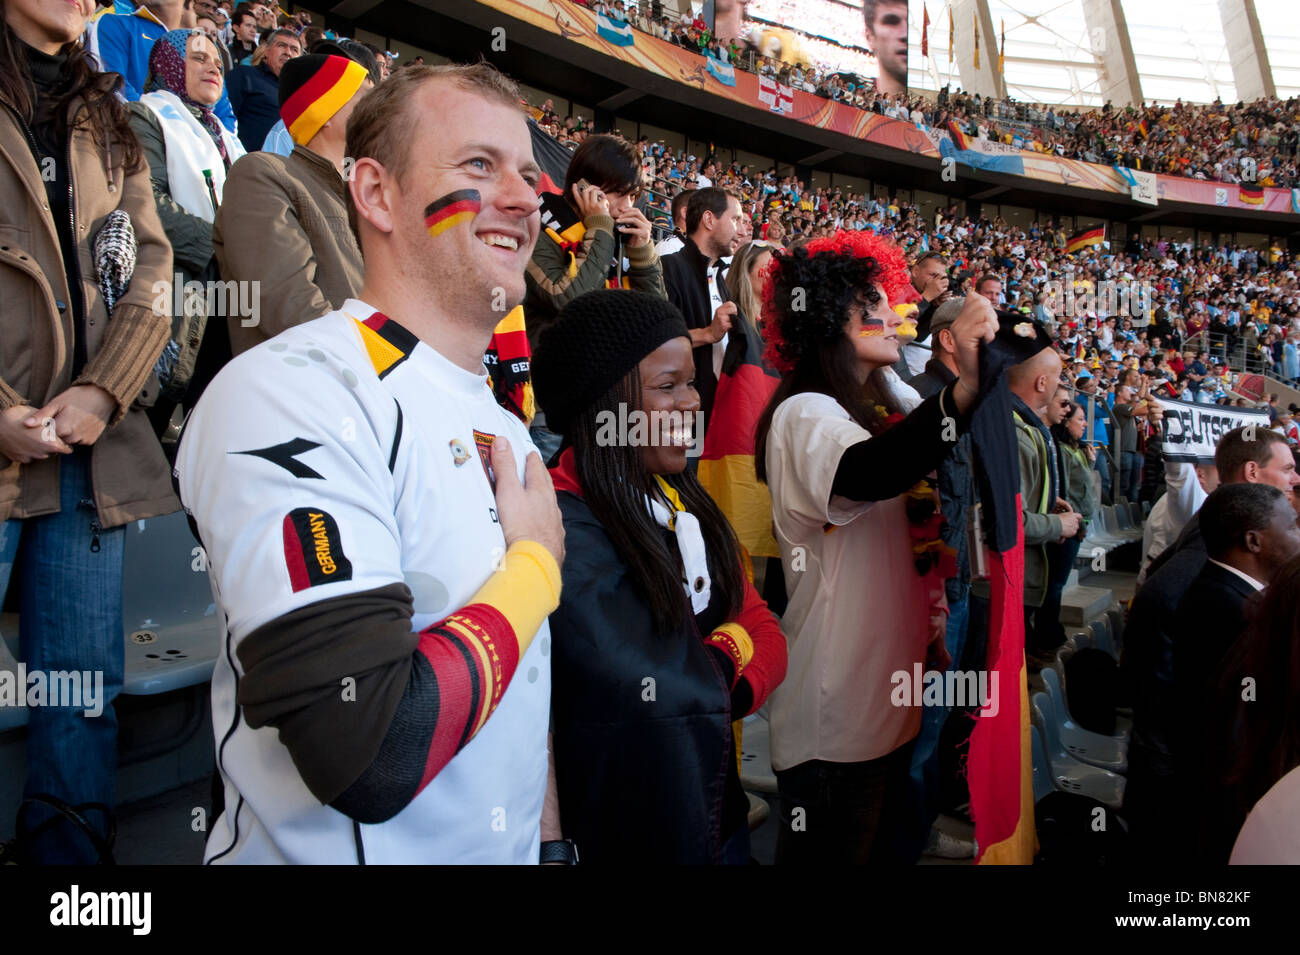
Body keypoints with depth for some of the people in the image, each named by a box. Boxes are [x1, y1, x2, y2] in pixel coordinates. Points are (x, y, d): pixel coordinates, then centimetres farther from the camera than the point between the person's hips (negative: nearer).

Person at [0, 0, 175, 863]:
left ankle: (72, 849, 22)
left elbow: (153, 264, 10)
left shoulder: (106, 121, 19)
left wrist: (103, 392, -5)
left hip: (94, 446, 4)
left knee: (85, 686, 9)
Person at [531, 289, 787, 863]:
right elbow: (657, 692, -31)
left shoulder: (680, 501, 2)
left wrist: (724, 687, -19)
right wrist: (729, 647, -13)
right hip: (629, 827, -7)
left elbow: (763, 628, 0)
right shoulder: (566, 528, -25)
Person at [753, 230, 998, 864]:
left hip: (888, 695, 9)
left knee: (887, 844, 21)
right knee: (834, 848, 6)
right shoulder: (805, 415, -17)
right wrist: (963, 390, -52)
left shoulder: (890, 407, 11)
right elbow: (863, 475, -40)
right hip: (834, 719, -9)